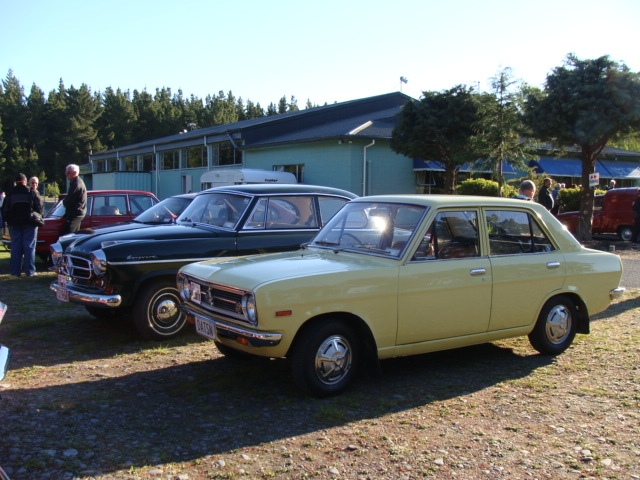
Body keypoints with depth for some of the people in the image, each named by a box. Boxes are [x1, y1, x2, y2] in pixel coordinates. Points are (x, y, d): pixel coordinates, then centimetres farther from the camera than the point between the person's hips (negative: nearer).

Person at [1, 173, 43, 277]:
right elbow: (39, 208, -3)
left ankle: (15, 271, 5)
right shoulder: (32, 193, -3)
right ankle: (29, 271, -3)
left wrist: (9, 221, 17)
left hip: (14, 224, 2)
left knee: (15, 247, 6)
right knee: (29, 247, 0)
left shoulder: (10, 194, 3)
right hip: (29, 224, -2)